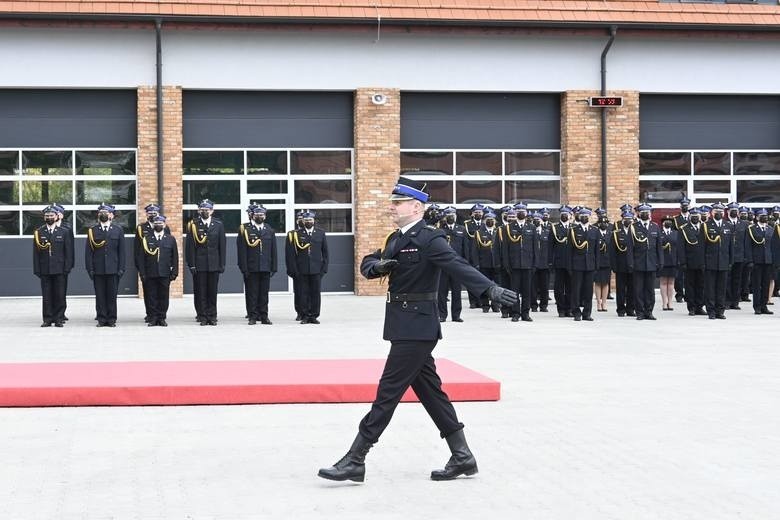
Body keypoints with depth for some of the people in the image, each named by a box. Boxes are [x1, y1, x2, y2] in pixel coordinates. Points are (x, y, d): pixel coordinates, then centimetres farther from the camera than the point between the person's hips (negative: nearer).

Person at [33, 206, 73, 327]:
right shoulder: (38, 232, 8)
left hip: (59, 270, -1)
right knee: (46, 296, 2)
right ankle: (47, 319, 7)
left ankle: (59, 318, 6)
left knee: (60, 295, 0)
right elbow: (36, 252, 6)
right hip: (44, 270, 1)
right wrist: (37, 269, -1)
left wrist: (67, 268, -4)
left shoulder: (64, 232, 6)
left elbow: (68, 252, 4)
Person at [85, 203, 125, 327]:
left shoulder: (118, 230, 9)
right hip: (98, 269, 0)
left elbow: (121, 251, 6)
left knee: (112, 295, 2)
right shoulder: (92, 231, 7)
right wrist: (90, 269, -4)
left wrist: (121, 268, -1)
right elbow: (88, 252, 5)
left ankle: (111, 319, 9)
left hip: (113, 269, 0)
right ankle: (102, 319, 7)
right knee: (100, 296, 1)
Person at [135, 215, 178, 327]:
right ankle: (152, 318, 6)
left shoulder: (171, 239, 10)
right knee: (151, 297, 0)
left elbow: (175, 258, 9)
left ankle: (162, 318, 10)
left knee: (164, 297, 2)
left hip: (165, 274, 1)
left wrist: (174, 272, 1)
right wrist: (142, 273, -3)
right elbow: (140, 258, 4)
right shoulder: (146, 239, 6)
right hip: (150, 275, -1)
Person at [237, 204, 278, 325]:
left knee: (264, 293, 6)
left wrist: (273, 268, 6)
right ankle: (253, 317, 5)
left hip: (265, 268, 3)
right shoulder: (244, 229, 0)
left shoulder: (270, 230, 13)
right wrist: (244, 268, -10)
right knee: (251, 293, 0)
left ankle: (264, 316, 12)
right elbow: (242, 250, -4)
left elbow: (273, 251, 13)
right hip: (251, 268, -3)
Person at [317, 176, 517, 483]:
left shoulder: (429, 239, -14)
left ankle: (355, 462, -3)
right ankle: (462, 457, 20)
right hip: (406, 327, 9)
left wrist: (491, 289, -39)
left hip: (417, 328, -9)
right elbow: (367, 264, 16)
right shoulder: (396, 239, 14)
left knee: (389, 390, -6)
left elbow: (457, 266, -25)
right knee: (428, 390, 13)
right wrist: (378, 265, -8)